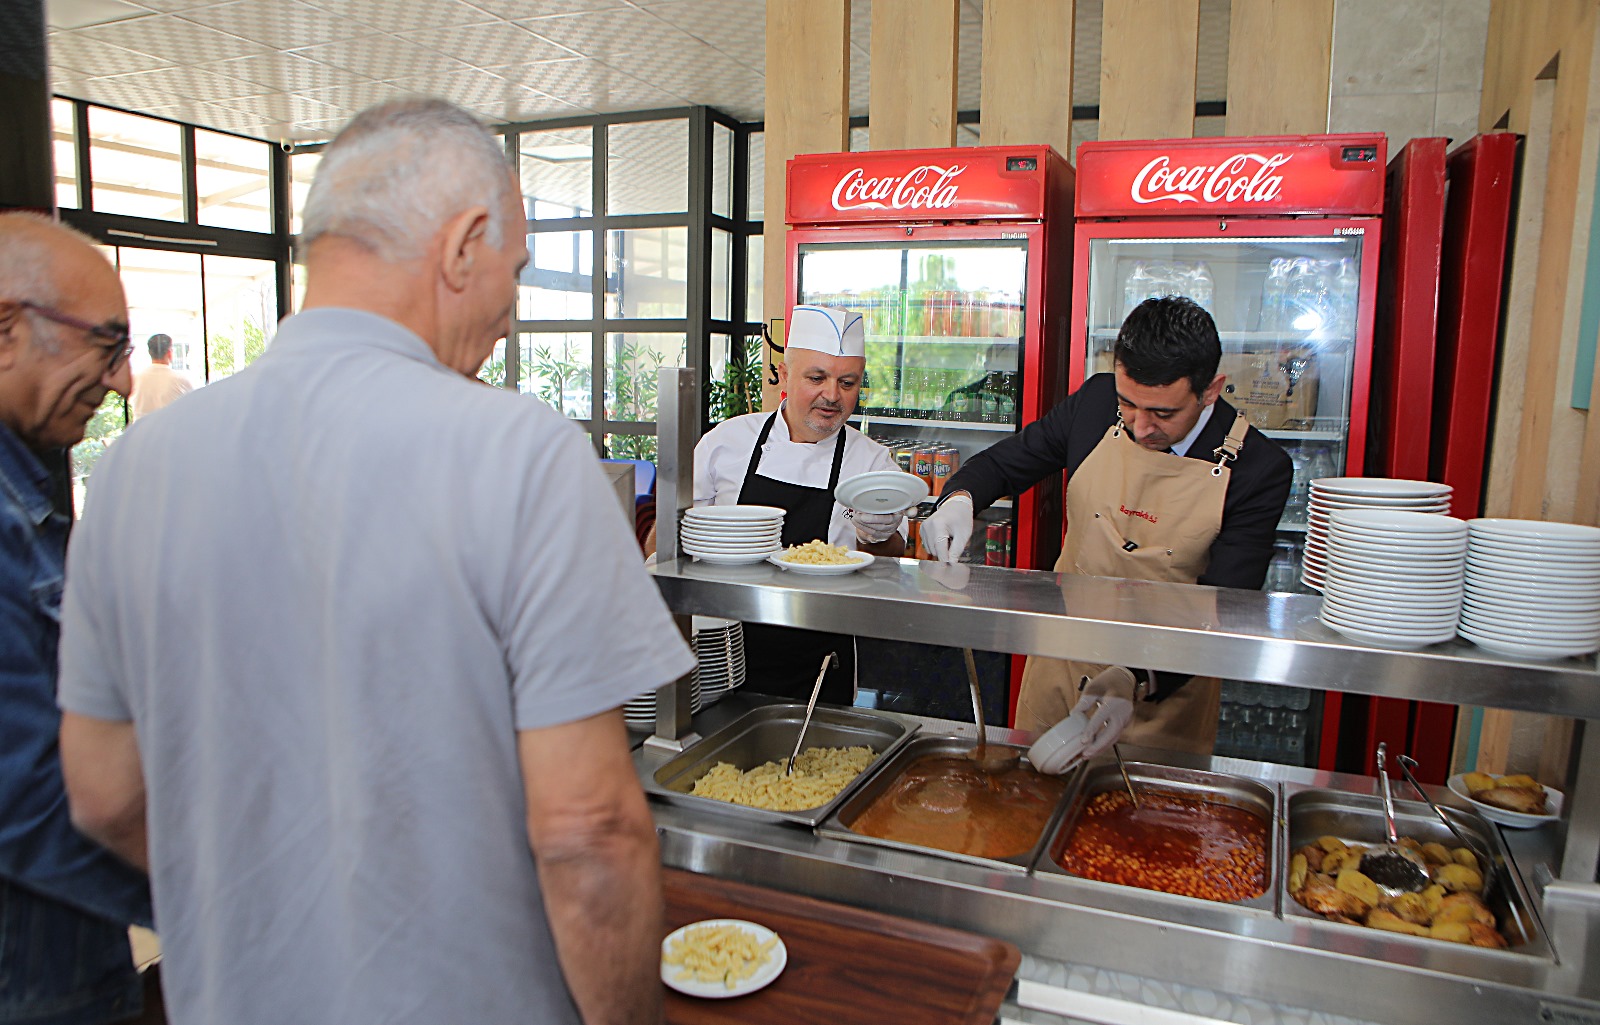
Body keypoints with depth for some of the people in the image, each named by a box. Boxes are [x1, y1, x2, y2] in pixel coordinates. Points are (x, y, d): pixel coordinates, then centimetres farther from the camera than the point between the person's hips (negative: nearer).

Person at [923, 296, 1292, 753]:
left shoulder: (1260, 468, -18)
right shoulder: (1097, 401, -9)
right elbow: (1002, 463, 4)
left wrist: (1139, 681, -36)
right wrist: (959, 499, -19)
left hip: (1166, 690, -3)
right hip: (1061, 669, 3)